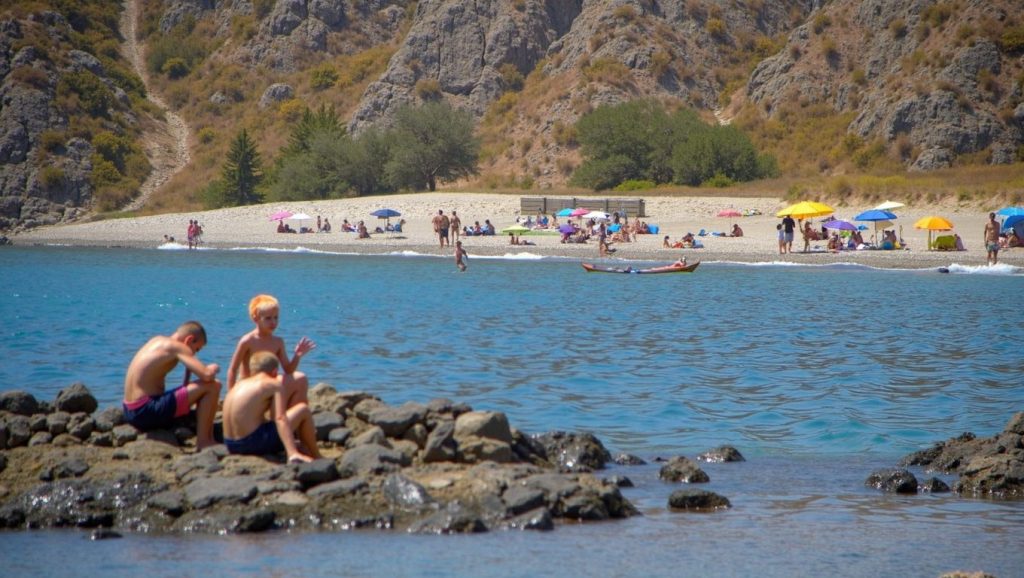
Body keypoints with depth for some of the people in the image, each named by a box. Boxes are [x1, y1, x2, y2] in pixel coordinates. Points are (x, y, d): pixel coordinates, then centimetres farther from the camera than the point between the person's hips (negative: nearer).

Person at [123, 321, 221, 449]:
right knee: (213, 386, -11)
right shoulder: (177, 347, -9)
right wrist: (213, 369, 3)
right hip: (148, 412, -10)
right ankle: (203, 441, -5)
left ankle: (209, 438, 21)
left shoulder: (157, 340, 16)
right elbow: (207, 375, -18)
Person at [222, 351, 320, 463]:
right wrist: (293, 453, -26)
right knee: (304, 410, 4)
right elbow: (280, 418, -17)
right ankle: (316, 458, 11)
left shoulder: (239, 385, 17)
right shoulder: (275, 385, -3)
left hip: (232, 446, 7)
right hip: (256, 444, -7)